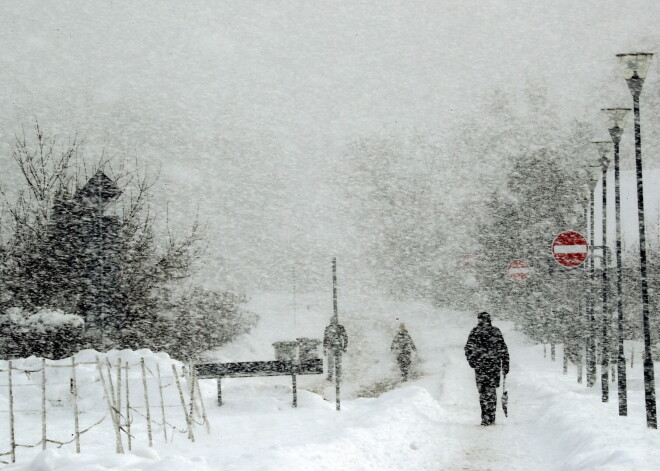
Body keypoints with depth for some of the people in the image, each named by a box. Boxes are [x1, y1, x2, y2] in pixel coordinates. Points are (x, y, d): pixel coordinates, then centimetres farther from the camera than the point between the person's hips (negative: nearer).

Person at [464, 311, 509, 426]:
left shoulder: (476, 331, -2)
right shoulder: (496, 331, 7)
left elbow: (469, 348, -6)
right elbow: (504, 350, 10)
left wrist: (471, 361, 5)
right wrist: (505, 366, 15)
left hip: (480, 365, -3)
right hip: (495, 365, 3)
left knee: (483, 391, 0)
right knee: (491, 391, 11)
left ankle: (486, 418, -7)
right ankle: (491, 417, 11)